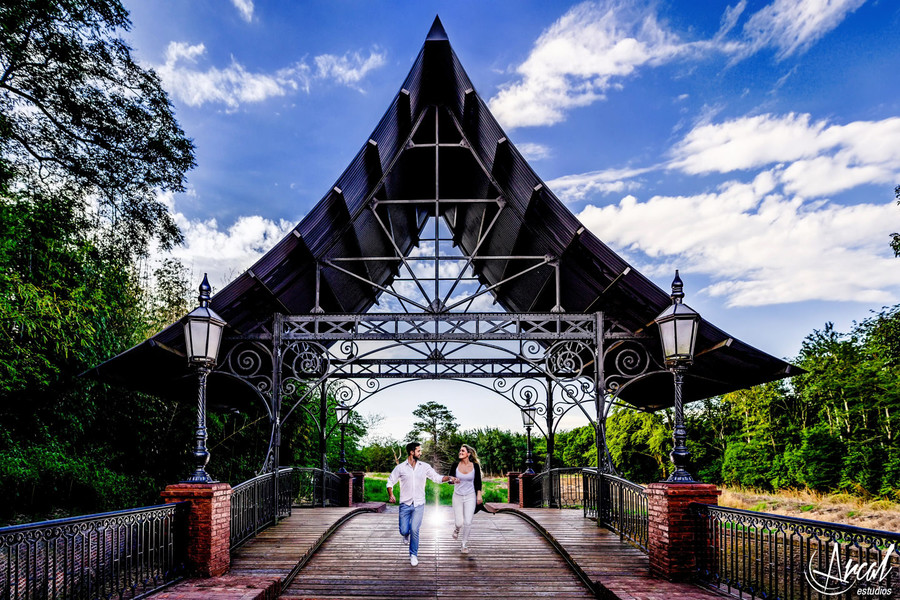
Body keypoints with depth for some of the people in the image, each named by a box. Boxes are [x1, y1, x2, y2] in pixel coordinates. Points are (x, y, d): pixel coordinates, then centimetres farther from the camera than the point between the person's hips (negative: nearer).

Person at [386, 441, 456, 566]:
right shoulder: (400, 468, -1)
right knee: (404, 531, -4)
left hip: (419, 504, 0)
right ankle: (407, 534, 36)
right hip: (405, 504, 0)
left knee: (414, 530, -13)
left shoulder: (425, 467, 3)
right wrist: (391, 495, -10)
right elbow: (390, 481, 6)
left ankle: (413, 555, 8)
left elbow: (437, 478, 6)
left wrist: (449, 477, -11)